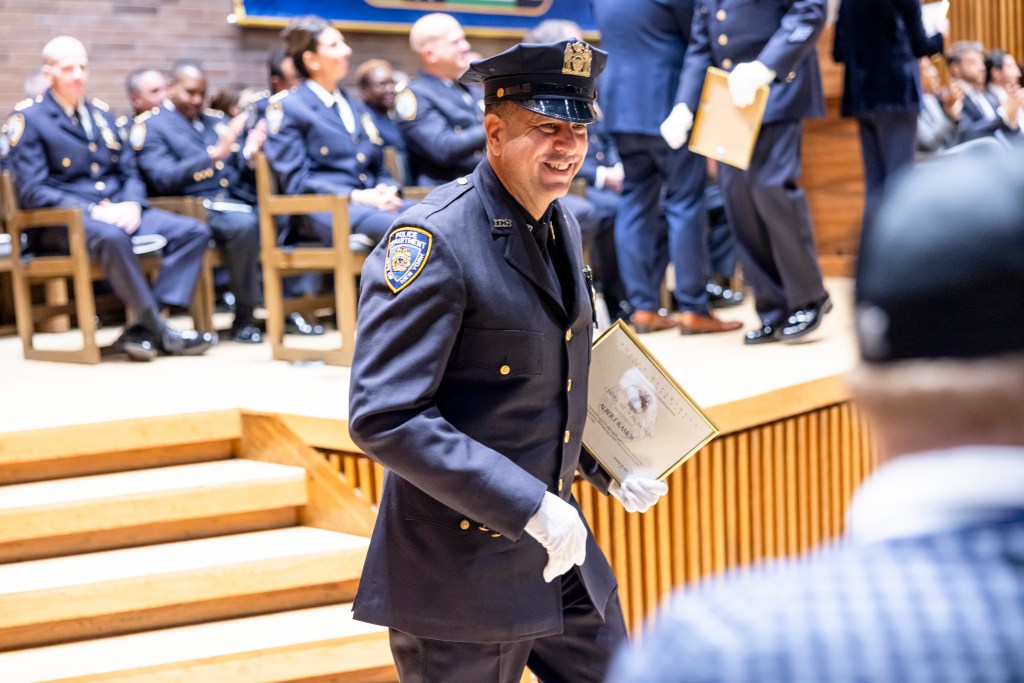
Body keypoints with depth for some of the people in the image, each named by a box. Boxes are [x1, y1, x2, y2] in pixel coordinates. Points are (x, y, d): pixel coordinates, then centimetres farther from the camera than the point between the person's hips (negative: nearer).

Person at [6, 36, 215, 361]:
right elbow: (33, 191, -10)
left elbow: (129, 172, 17)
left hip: (117, 213, 7)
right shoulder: (29, 118, -1)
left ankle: (142, 331, -24)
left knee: (194, 231, -14)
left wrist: (131, 204, -8)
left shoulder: (101, 113, 19)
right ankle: (160, 332, -28)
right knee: (110, 237, -41)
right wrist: (94, 210, -21)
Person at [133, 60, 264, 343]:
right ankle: (244, 318, -22)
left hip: (236, 200, 6)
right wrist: (214, 154, -21)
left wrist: (250, 153, -5)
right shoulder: (149, 125, 3)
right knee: (244, 224, -35)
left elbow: (241, 172, 20)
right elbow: (163, 179, -12)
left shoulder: (217, 120, 23)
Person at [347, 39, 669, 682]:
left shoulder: (561, 223, 7)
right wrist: (529, 505, -27)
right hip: (462, 573, -8)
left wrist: (606, 468, 8)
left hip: (559, 550, 8)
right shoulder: (433, 241, -20)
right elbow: (384, 419, -26)